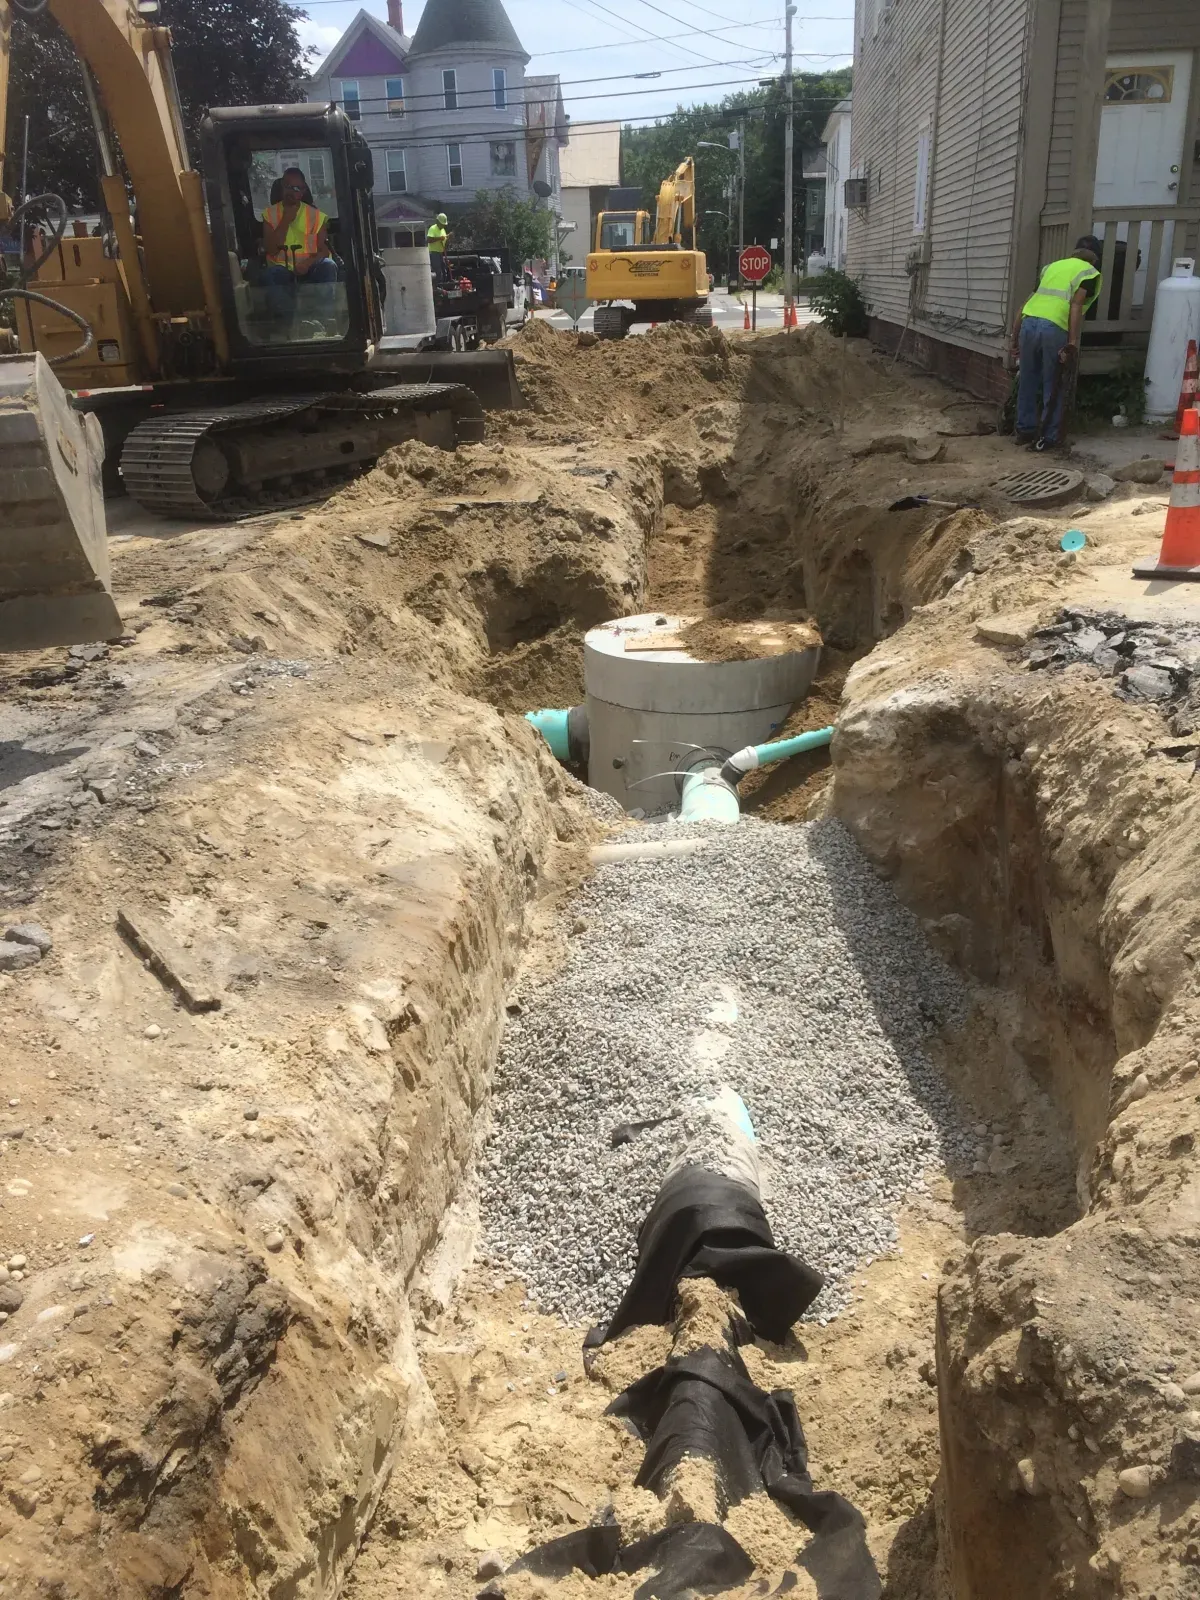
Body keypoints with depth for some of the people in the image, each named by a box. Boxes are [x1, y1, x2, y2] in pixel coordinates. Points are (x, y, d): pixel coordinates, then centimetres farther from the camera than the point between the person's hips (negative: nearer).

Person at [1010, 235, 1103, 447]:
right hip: (1055, 329, -4)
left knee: (1028, 382, 17)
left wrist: (1015, 338, 26)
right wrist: (1073, 343, -11)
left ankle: (1024, 431, 23)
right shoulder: (1090, 272, 11)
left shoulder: (1052, 266, 28)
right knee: (1053, 386, 7)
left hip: (1029, 323, 5)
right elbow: (1076, 306, -6)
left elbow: (1026, 304, 23)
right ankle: (1048, 437, 12)